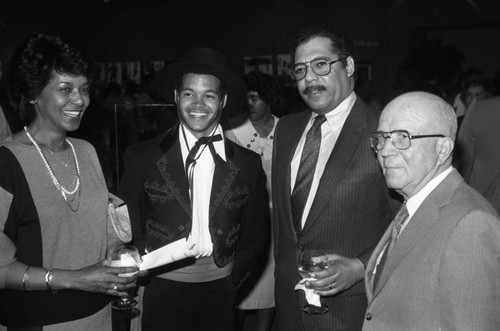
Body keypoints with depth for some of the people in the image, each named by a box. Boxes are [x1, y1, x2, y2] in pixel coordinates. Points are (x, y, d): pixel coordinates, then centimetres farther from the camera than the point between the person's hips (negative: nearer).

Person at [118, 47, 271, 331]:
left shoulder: (249, 163, -1)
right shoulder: (142, 157, -4)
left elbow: (257, 235, 4)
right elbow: (129, 230, 0)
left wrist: (231, 283, -2)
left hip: (221, 298, 1)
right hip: (162, 294, -1)